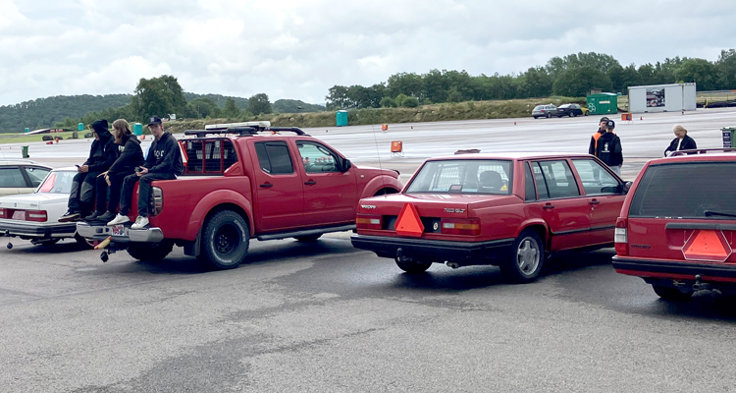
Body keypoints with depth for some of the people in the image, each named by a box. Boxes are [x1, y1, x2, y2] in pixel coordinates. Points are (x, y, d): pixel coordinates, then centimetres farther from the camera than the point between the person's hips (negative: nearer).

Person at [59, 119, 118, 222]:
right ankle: (73, 209, -26)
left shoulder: (112, 142, -12)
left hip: (105, 171, -8)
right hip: (95, 169, 8)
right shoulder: (96, 142, 16)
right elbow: (91, 159, 18)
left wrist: (90, 168, -20)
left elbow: (109, 163, -19)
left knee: (88, 179, -30)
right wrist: (84, 166, -5)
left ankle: (83, 212, -29)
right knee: (77, 178, -15)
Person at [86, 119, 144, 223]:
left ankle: (111, 212, -28)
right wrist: (109, 171, 1)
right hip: (125, 170, 9)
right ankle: (99, 211, -7)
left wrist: (110, 173, -25)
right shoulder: (121, 143, 15)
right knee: (100, 178, -4)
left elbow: (122, 160, -24)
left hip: (134, 171, -9)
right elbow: (119, 160, 16)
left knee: (114, 178, -32)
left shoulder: (131, 142, -14)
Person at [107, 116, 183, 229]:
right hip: (158, 171, 9)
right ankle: (123, 214, -6)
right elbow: (149, 162, 18)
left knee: (145, 179, -33)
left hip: (171, 173, -9)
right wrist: (139, 169, -5)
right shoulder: (155, 143, 16)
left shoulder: (170, 141, -11)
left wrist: (149, 171, -23)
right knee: (128, 179, -1)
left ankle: (143, 216, -39)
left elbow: (167, 164, -20)